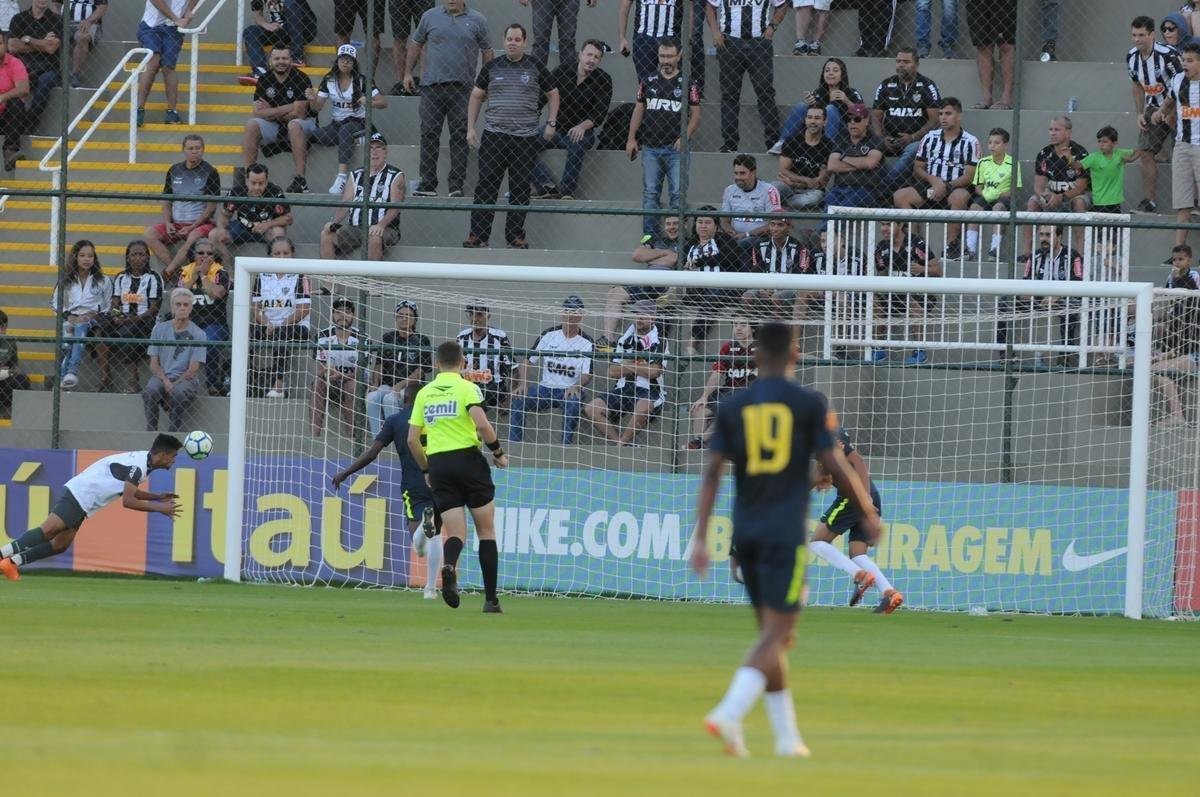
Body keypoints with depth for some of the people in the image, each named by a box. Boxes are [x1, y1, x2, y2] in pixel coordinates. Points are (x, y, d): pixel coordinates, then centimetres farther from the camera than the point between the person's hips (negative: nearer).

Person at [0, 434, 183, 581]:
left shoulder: (143, 460, 15)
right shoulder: (138, 466, -17)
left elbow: (129, 490, 31)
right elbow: (127, 501, -22)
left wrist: (158, 497, 25)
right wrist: (158, 508, -17)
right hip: (80, 494, -10)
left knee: (60, 545, 3)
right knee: (47, 531, -24)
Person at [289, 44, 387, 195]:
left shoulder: (361, 81, -2)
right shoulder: (329, 80, 7)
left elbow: (384, 102, -5)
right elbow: (316, 108, 3)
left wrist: (369, 102, -26)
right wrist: (312, 99, -20)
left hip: (357, 124, -3)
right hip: (335, 125, 3)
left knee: (345, 130, -40)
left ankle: (342, 177, -49)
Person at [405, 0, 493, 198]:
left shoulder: (477, 20, 6)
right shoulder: (430, 17, 8)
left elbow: (487, 51, 11)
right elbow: (415, 44, 16)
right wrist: (408, 72, 11)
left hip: (462, 87, -1)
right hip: (432, 85, 1)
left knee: (460, 136, -2)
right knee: (429, 135, 1)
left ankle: (456, 185, 1)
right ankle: (427, 185, 5)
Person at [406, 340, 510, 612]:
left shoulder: (424, 393, 10)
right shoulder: (466, 388, -4)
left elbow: (412, 440, 10)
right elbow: (482, 425, -17)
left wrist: (426, 470, 23)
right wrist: (498, 452, -2)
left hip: (438, 464, 3)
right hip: (468, 458, -3)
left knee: (455, 532, 3)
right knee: (486, 531, 9)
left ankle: (449, 568, -33)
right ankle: (491, 598, 5)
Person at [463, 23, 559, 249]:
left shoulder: (535, 67, 5)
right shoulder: (492, 67, 8)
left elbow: (552, 95, 15)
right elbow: (476, 96, 15)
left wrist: (551, 123, 5)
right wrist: (470, 128, 8)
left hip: (526, 137, 0)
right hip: (494, 135, 0)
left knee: (520, 189, 2)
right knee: (486, 187, -4)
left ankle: (516, 236, 8)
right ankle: (477, 235, -3)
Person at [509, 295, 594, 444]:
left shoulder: (586, 343, -2)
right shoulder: (549, 335, 6)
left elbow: (587, 374, -10)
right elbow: (528, 361, 5)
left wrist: (576, 386, -32)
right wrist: (523, 384, -13)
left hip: (570, 391, -3)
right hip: (546, 387, 3)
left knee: (573, 403, -37)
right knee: (518, 399, -22)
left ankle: (566, 445, -32)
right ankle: (514, 444, -20)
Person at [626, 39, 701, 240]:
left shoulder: (687, 85, 3)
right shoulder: (648, 83, 12)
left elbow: (695, 114, 2)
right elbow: (638, 110, 14)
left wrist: (685, 137, -11)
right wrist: (631, 138, 6)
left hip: (676, 148, -3)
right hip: (650, 146, 3)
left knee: (678, 193, -7)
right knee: (650, 193, 2)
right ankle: (649, 234, 5)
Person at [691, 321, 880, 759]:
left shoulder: (733, 407, 6)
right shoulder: (809, 404, -3)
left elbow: (711, 472, 0)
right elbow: (836, 466, -5)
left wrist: (701, 537, 0)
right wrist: (868, 514, 10)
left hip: (745, 533, 4)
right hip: (786, 534, -4)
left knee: (773, 633, 15)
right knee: (776, 634, -7)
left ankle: (787, 736, 16)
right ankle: (730, 713, -29)